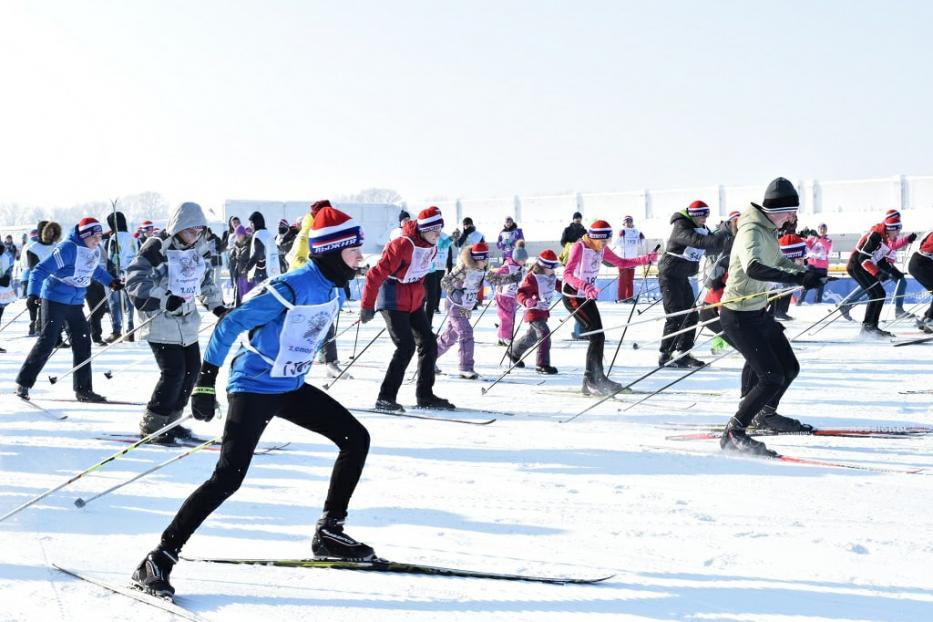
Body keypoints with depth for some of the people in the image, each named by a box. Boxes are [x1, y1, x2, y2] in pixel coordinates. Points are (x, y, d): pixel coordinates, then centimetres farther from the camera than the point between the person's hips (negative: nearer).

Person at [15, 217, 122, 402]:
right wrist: (33, 294, -33)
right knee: (47, 342, -10)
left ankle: (83, 390, 9)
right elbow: (41, 270, -22)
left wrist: (111, 282, 33)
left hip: (75, 303, 7)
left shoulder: (95, 250, 5)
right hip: (55, 301, -7)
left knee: (82, 344, 3)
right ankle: (23, 383, 1)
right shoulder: (68, 249, -20)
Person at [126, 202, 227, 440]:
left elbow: (207, 281, 24)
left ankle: (169, 419, 22)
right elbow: (136, 281, -20)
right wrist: (164, 299, -29)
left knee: (192, 369, 8)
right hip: (162, 323, -8)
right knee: (173, 372, -13)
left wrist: (217, 306, 14)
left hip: (187, 322, 8)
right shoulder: (159, 249, -16)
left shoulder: (199, 250, 8)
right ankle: (151, 423, 1)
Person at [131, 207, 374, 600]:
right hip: (254, 387, -9)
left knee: (356, 438, 6)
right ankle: (158, 562, -11)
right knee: (229, 478, -16)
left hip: (290, 387, 9)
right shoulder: (292, 287, -22)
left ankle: (329, 534, 14)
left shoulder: (332, 291, 5)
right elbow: (231, 325, -21)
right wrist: (206, 382, -21)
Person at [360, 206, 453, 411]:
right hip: (394, 302, -9)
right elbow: (376, 274, -22)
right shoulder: (403, 246, -24)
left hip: (414, 302, 9)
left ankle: (425, 395, 17)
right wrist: (367, 306, -20)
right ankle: (385, 398, -10)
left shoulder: (431, 247, 2)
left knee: (429, 344, 7)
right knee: (406, 347, -16)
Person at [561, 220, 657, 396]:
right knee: (597, 334, -17)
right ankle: (592, 379, -15)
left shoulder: (601, 249, 3)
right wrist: (585, 286, -49)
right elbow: (567, 274, -33)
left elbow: (621, 263, 12)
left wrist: (646, 259, 0)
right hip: (573, 297, -8)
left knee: (598, 336, 5)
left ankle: (592, 380, 12)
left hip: (588, 297, 8)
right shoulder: (579, 247, -21)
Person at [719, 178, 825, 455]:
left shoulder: (768, 229, 6)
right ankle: (733, 434, -9)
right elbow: (753, 268, -44)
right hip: (739, 315, -10)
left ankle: (765, 415, 41)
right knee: (772, 377, -16)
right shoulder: (752, 231, -24)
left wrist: (806, 271, 26)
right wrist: (798, 278, -49)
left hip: (759, 311, 10)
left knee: (790, 368, 18)